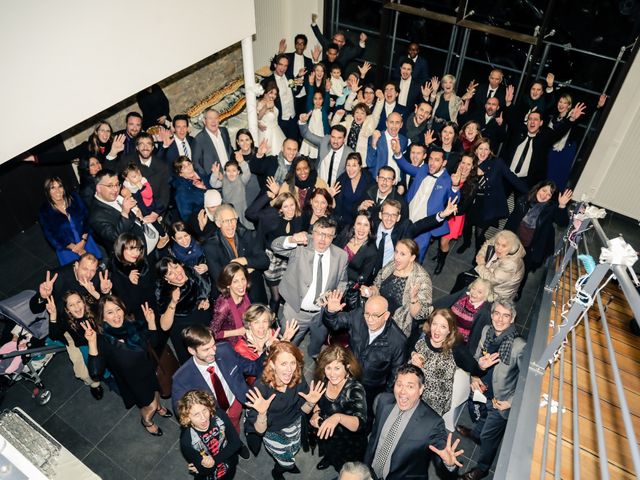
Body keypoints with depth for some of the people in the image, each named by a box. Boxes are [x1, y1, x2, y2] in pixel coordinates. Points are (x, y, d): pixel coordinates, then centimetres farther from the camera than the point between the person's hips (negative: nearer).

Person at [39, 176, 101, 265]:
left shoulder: (74, 198, 2)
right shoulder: (44, 212, -3)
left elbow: (87, 219, 0)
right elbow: (51, 237, -5)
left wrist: (83, 241, -12)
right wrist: (74, 248, -12)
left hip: (86, 241, 2)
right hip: (66, 249, -2)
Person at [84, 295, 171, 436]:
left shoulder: (133, 325, -16)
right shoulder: (102, 339, -25)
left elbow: (153, 343, 1)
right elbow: (96, 373, -35)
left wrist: (151, 322, -14)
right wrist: (92, 342, -41)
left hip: (150, 373, 4)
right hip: (132, 384, -4)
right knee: (151, 405, -1)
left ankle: (158, 406, 58)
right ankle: (146, 420, 34)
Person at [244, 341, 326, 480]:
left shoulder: (298, 380, -26)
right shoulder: (260, 388, -37)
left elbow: (304, 410, -8)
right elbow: (260, 430, -28)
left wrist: (311, 403, -29)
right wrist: (262, 413, -46)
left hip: (293, 423, 3)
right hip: (270, 429, -3)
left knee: (293, 451, 23)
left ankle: (286, 464, 58)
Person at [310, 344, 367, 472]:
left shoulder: (355, 389, -34)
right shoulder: (324, 380, -18)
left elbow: (360, 424, -46)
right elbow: (318, 401, 3)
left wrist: (338, 417, -62)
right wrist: (315, 412, -17)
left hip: (348, 444, -4)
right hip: (327, 437, 4)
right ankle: (329, 458, 63)